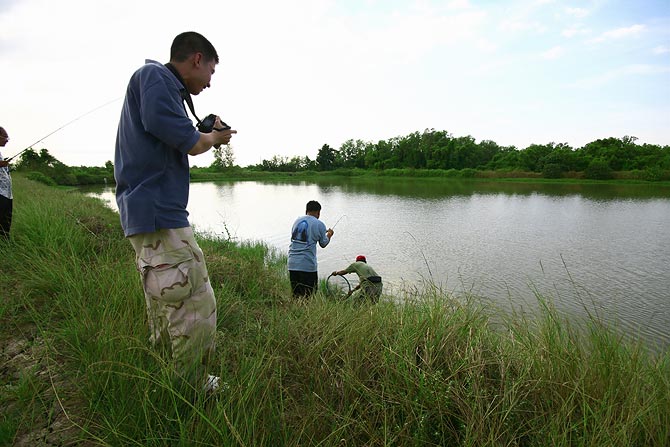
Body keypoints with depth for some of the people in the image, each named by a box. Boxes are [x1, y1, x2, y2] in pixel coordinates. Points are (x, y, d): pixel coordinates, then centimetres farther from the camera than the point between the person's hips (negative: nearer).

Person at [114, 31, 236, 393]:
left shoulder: (159, 82, 23)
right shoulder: (154, 75, -7)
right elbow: (188, 143, -19)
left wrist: (208, 135, 17)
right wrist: (212, 138, 2)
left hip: (147, 215, 11)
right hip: (159, 216, -11)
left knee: (164, 309, 20)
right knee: (196, 309, -8)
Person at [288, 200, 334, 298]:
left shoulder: (297, 221, 12)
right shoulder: (319, 224, -2)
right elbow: (323, 244, 7)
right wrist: (329, 235, 30)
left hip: (292, 264, 5)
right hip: (308, 265, -5)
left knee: (295, 295, 12)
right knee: (309, 296, 2)